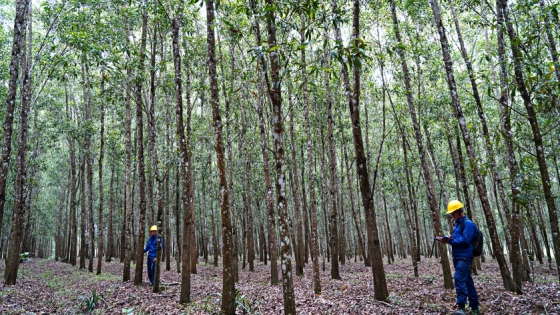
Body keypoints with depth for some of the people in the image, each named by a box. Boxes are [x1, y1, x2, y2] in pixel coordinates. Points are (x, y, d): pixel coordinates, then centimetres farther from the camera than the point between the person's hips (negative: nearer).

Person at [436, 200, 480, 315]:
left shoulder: (468, 223, -10)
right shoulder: (458, 224, 18)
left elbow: (465, 240, -19)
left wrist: (449, 241, -18)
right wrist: (447, 238, 1)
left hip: (464, 256, -10)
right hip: (458, 257, 10)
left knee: (459, 279, -18)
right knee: (467, 281, 13)